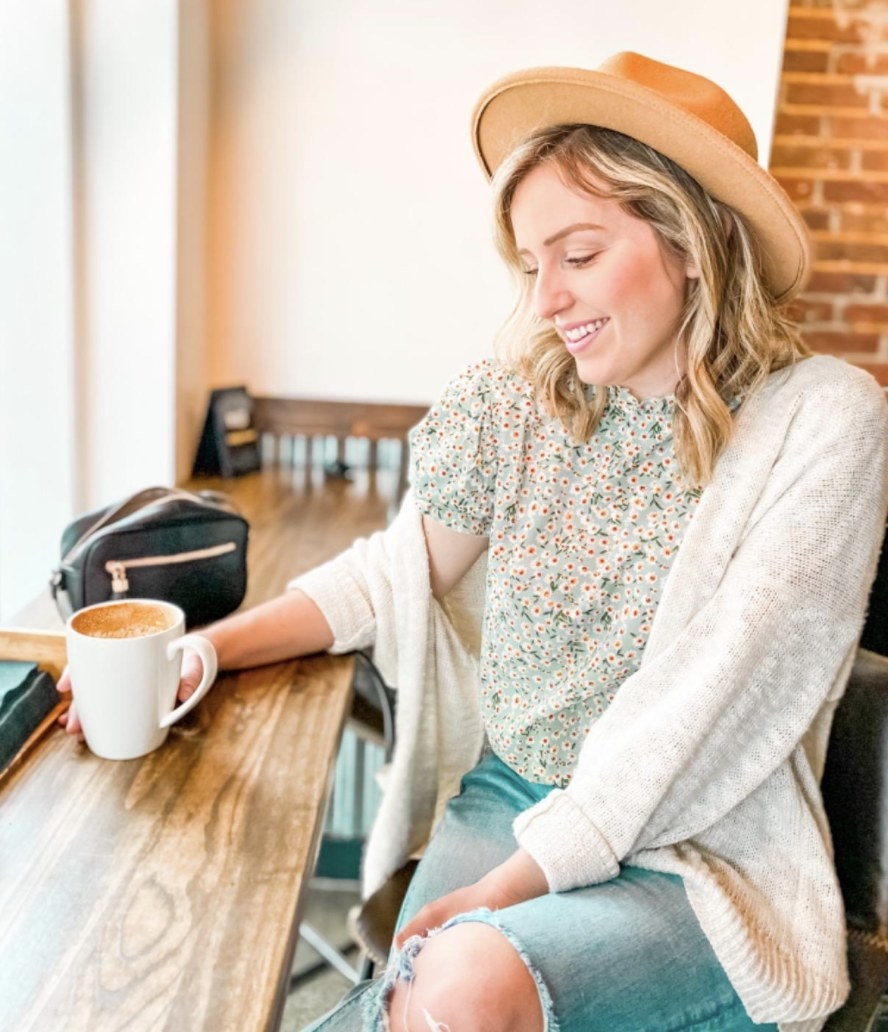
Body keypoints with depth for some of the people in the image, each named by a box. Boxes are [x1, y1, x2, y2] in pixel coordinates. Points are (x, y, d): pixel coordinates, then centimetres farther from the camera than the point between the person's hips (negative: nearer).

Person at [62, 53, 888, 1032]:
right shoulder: (524, 397, 0)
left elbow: (707, 704, -17)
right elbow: (395, 573, 7)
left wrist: (508, 885, -19)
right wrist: (208, 647, -6)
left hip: (696, 862, -2)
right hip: (502, 804, 3)